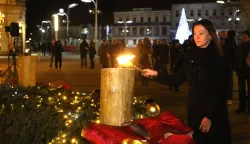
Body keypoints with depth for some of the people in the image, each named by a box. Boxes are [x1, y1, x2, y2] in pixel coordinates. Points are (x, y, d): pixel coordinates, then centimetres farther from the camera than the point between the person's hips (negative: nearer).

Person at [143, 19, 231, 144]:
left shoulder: (218, 60, -12)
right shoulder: (190, 55, 0)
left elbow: (221, 93, -12)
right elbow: (179, 79, 8)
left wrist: (210, 116, -15)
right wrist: (156, 74, 1)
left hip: (214, 112, -4)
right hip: (194, 110, 4)